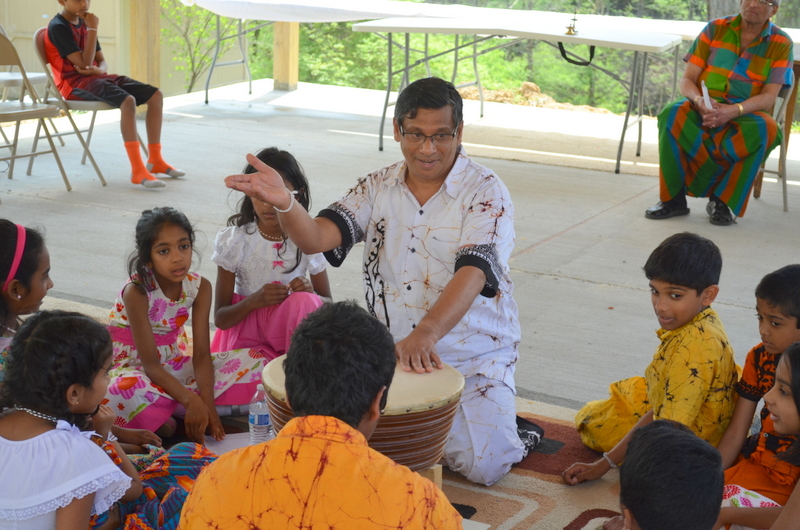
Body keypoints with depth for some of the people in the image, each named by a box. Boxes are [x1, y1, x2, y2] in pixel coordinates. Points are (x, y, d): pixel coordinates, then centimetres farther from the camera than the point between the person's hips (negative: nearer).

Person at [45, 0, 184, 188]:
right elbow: (84, 63, -19)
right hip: (75, 83, -8)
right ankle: (137, 170, -34)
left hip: (95, 77, 8)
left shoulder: (84, 23, 15)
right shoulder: (58, 27, -12)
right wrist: (93, 29, -16)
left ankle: (155, 160, 1)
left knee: (155, 95, -5)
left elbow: (102, 62, 15)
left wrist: (99, 70, -10)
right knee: (127, 101, -34)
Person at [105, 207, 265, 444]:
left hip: (172, 364, 6)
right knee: (131, 392, -43)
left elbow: (201, 355, -11)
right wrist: (192, 400, -36)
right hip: (131, 366, -6)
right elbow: (150, 364, -25)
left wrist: (207, 404, -26)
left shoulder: (200, 287, -9)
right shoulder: (137, 292, -24)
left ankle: (169, 411, -16)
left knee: (252, 361, -9)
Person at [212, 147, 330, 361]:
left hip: (291, 329, 1)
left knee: (304, 301, -30)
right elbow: (220, 319, -7)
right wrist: (253, 300, -27)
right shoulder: (234, 240, -9)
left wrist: (310, 294, -22)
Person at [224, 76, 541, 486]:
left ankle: (506, 431, 19)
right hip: (392, 355, 4)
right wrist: (284, 204, -34)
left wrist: (425, 334, -44)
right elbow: (316, 237, -11)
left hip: (475, 360, -4)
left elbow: (472, 273, -27)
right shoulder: (378, 188, 2)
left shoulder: (485, 192, -12)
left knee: (483, 467, -16)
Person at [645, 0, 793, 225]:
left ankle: (724, 201, -20)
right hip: (703, 110, 1)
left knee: (766, 129, -36)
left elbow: (769, 97, -8)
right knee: (672, 114, -31)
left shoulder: (781, 43, 1)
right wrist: (700, 101, -23)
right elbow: (687, 80, 1)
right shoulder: (715, 29, 5)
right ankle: (673, 198, -22)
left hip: (747, 114, -1)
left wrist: (732, 111, -28)